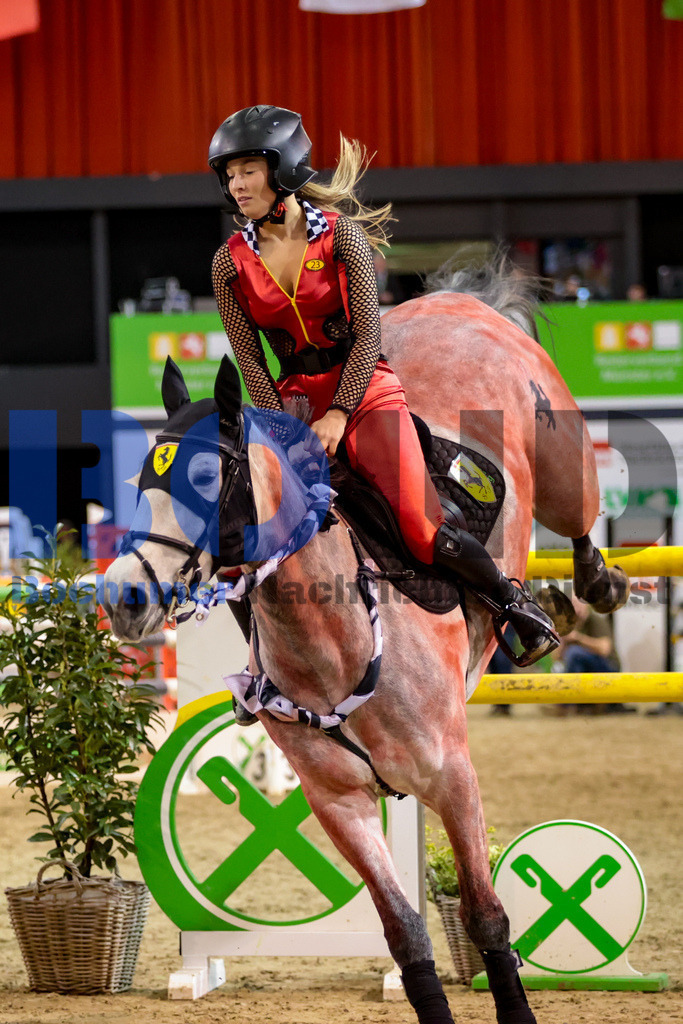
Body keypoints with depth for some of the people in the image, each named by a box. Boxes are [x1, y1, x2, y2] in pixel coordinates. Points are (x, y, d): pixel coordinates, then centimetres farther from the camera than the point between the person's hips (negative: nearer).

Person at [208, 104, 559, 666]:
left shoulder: (341, 234, -6)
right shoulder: (231, 263, 2)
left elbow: (367, 332, -8)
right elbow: (250, 360, 2)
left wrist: (338, 413, -16)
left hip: (364, 387, -3)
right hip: (293, 395, 3)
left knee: (423, 528, -18)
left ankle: (513, 601, 4)